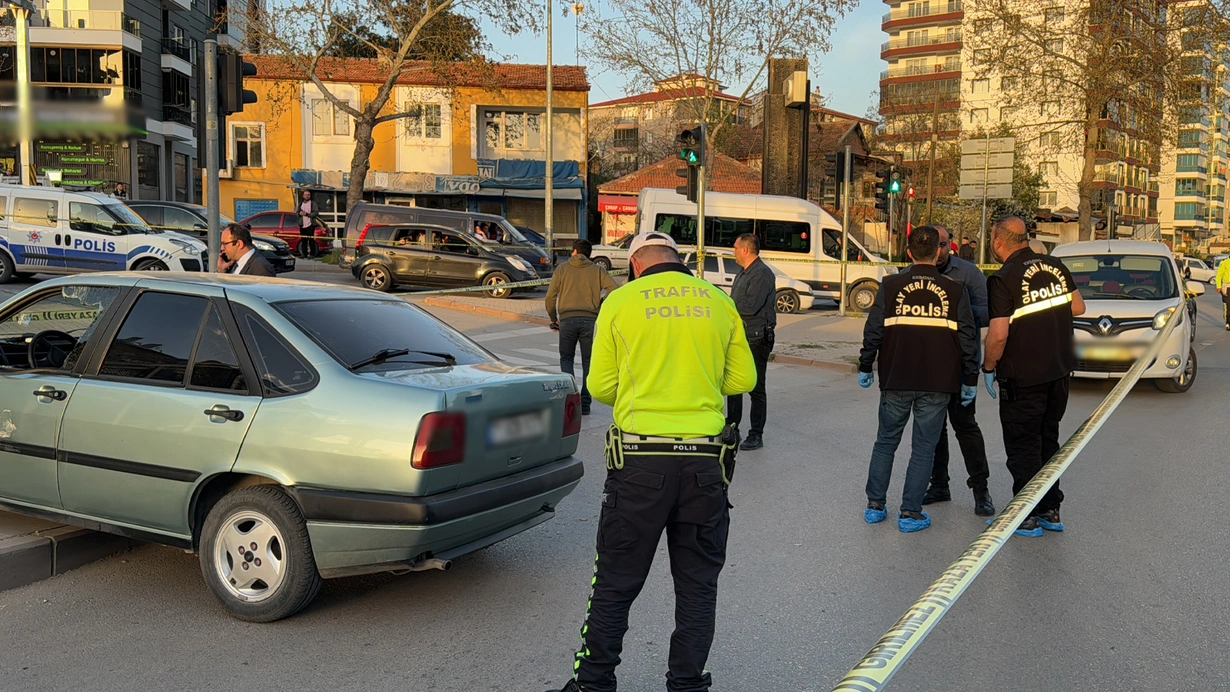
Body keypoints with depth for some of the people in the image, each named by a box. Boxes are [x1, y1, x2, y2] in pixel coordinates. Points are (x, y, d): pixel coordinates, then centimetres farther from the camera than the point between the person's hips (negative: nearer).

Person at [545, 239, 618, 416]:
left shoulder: (563, 269, 9)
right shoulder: (597, 270, 11)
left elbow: (550, 296, 3)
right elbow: (613, 289, -4)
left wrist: (553, 319, 14)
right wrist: (601, 307, 10)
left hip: (567, 319, -1)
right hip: (590, 320, 1)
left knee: (566, 358, 12)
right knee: (588, 362, 10)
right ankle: (585, 403, 8)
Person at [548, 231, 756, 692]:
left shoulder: (621, 301, 1)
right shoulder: (719, 302, 7)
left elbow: (601, 386, 2)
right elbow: (743, 379, 10)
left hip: (640, 458, -2)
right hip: (705, 458, 2)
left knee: (615, 584, 10)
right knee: (698, 584, 13)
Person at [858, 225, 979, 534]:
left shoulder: (891, 286, -2)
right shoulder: (954, 290, 0)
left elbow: (873, 330, -1)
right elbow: (968, 338, 2)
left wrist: (865, 367, 10)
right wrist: (970, 380, 10)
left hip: (896, 381, 1)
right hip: (937, 384, 0)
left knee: (885, 441, 15)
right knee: (923, 448, 7)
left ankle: (874, 505, 17)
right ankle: (910, 513, 8)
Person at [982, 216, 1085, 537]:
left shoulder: (1004, 279, -17)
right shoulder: (1055, 266, 3)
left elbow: (999, 334, -21)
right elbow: (1078, 306, 13)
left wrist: (988, 367, -6)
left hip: (1023, 376, -7)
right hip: (1060, 370, 7)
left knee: (1022, 446, 4)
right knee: (1048, 439, 18)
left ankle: (1028, 516, 9)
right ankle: (1050, 510, 25)